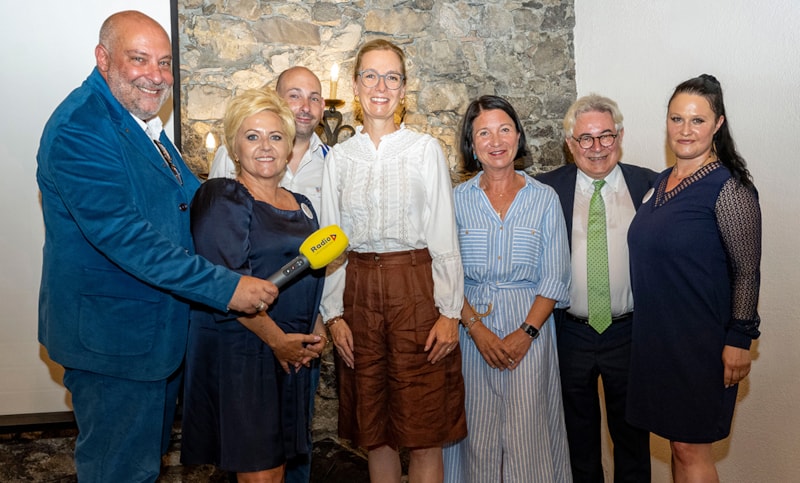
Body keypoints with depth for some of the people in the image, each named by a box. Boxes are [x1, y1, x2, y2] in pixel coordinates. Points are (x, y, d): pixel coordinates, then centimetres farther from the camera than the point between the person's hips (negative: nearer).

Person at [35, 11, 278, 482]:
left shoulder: (142, 121, 10)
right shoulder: (80, 129, -21)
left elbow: (188, 201, 22)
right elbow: (124, 236, -30)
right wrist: (225, 286, -30)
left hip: (161, 328, 10)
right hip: (114, 337, -9)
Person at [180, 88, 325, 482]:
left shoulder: (302, 206, 14)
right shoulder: (222, 198, -8)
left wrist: (315, 330, 6)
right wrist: (276, 338, -15)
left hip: (294, 353, 7)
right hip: (239, 350, -6)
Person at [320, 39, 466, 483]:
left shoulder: (426, 150, 2)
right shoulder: (338, 158, 8)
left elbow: (444, 235, -1)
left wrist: (449, 312, -7)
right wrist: (334, 313, 2)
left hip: (416, 288, -2)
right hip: (358, 292, 3)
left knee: (424, 432, 1)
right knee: (373, 432, 11)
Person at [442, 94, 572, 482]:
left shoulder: (544, 199, 3)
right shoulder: (457, 199, 3)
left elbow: (554, 278, 0)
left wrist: (526, 332, -11)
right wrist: (477, 329, -11)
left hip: (529, 327, 0)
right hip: (471, 328, 1)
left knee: (528, 431, 0)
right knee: (478, 432, 5)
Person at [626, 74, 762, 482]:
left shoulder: (728, 187, -13)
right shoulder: (662, 181, 8)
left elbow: (746, 272, -13)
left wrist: (739, 340, -13)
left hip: (701, 340, -7)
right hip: (656, 335, 7)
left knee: (691, 448, 3)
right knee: (676, 442, 16)